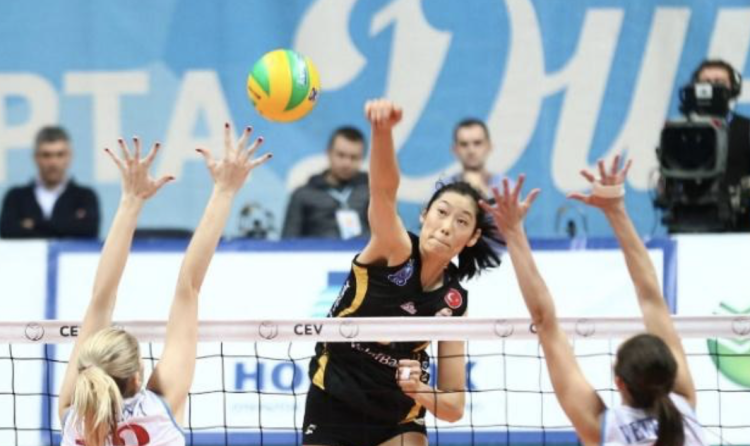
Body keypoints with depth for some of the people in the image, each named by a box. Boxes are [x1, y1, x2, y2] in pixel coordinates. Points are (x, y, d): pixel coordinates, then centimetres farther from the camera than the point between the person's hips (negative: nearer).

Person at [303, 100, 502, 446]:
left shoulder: (453, 299, -8)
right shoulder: (395, 252, -17)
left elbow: (454, 406, -4)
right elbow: (384, 190, -41)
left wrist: (420, 391, -27)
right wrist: (382, 129, -60)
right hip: (333, 408, -2)